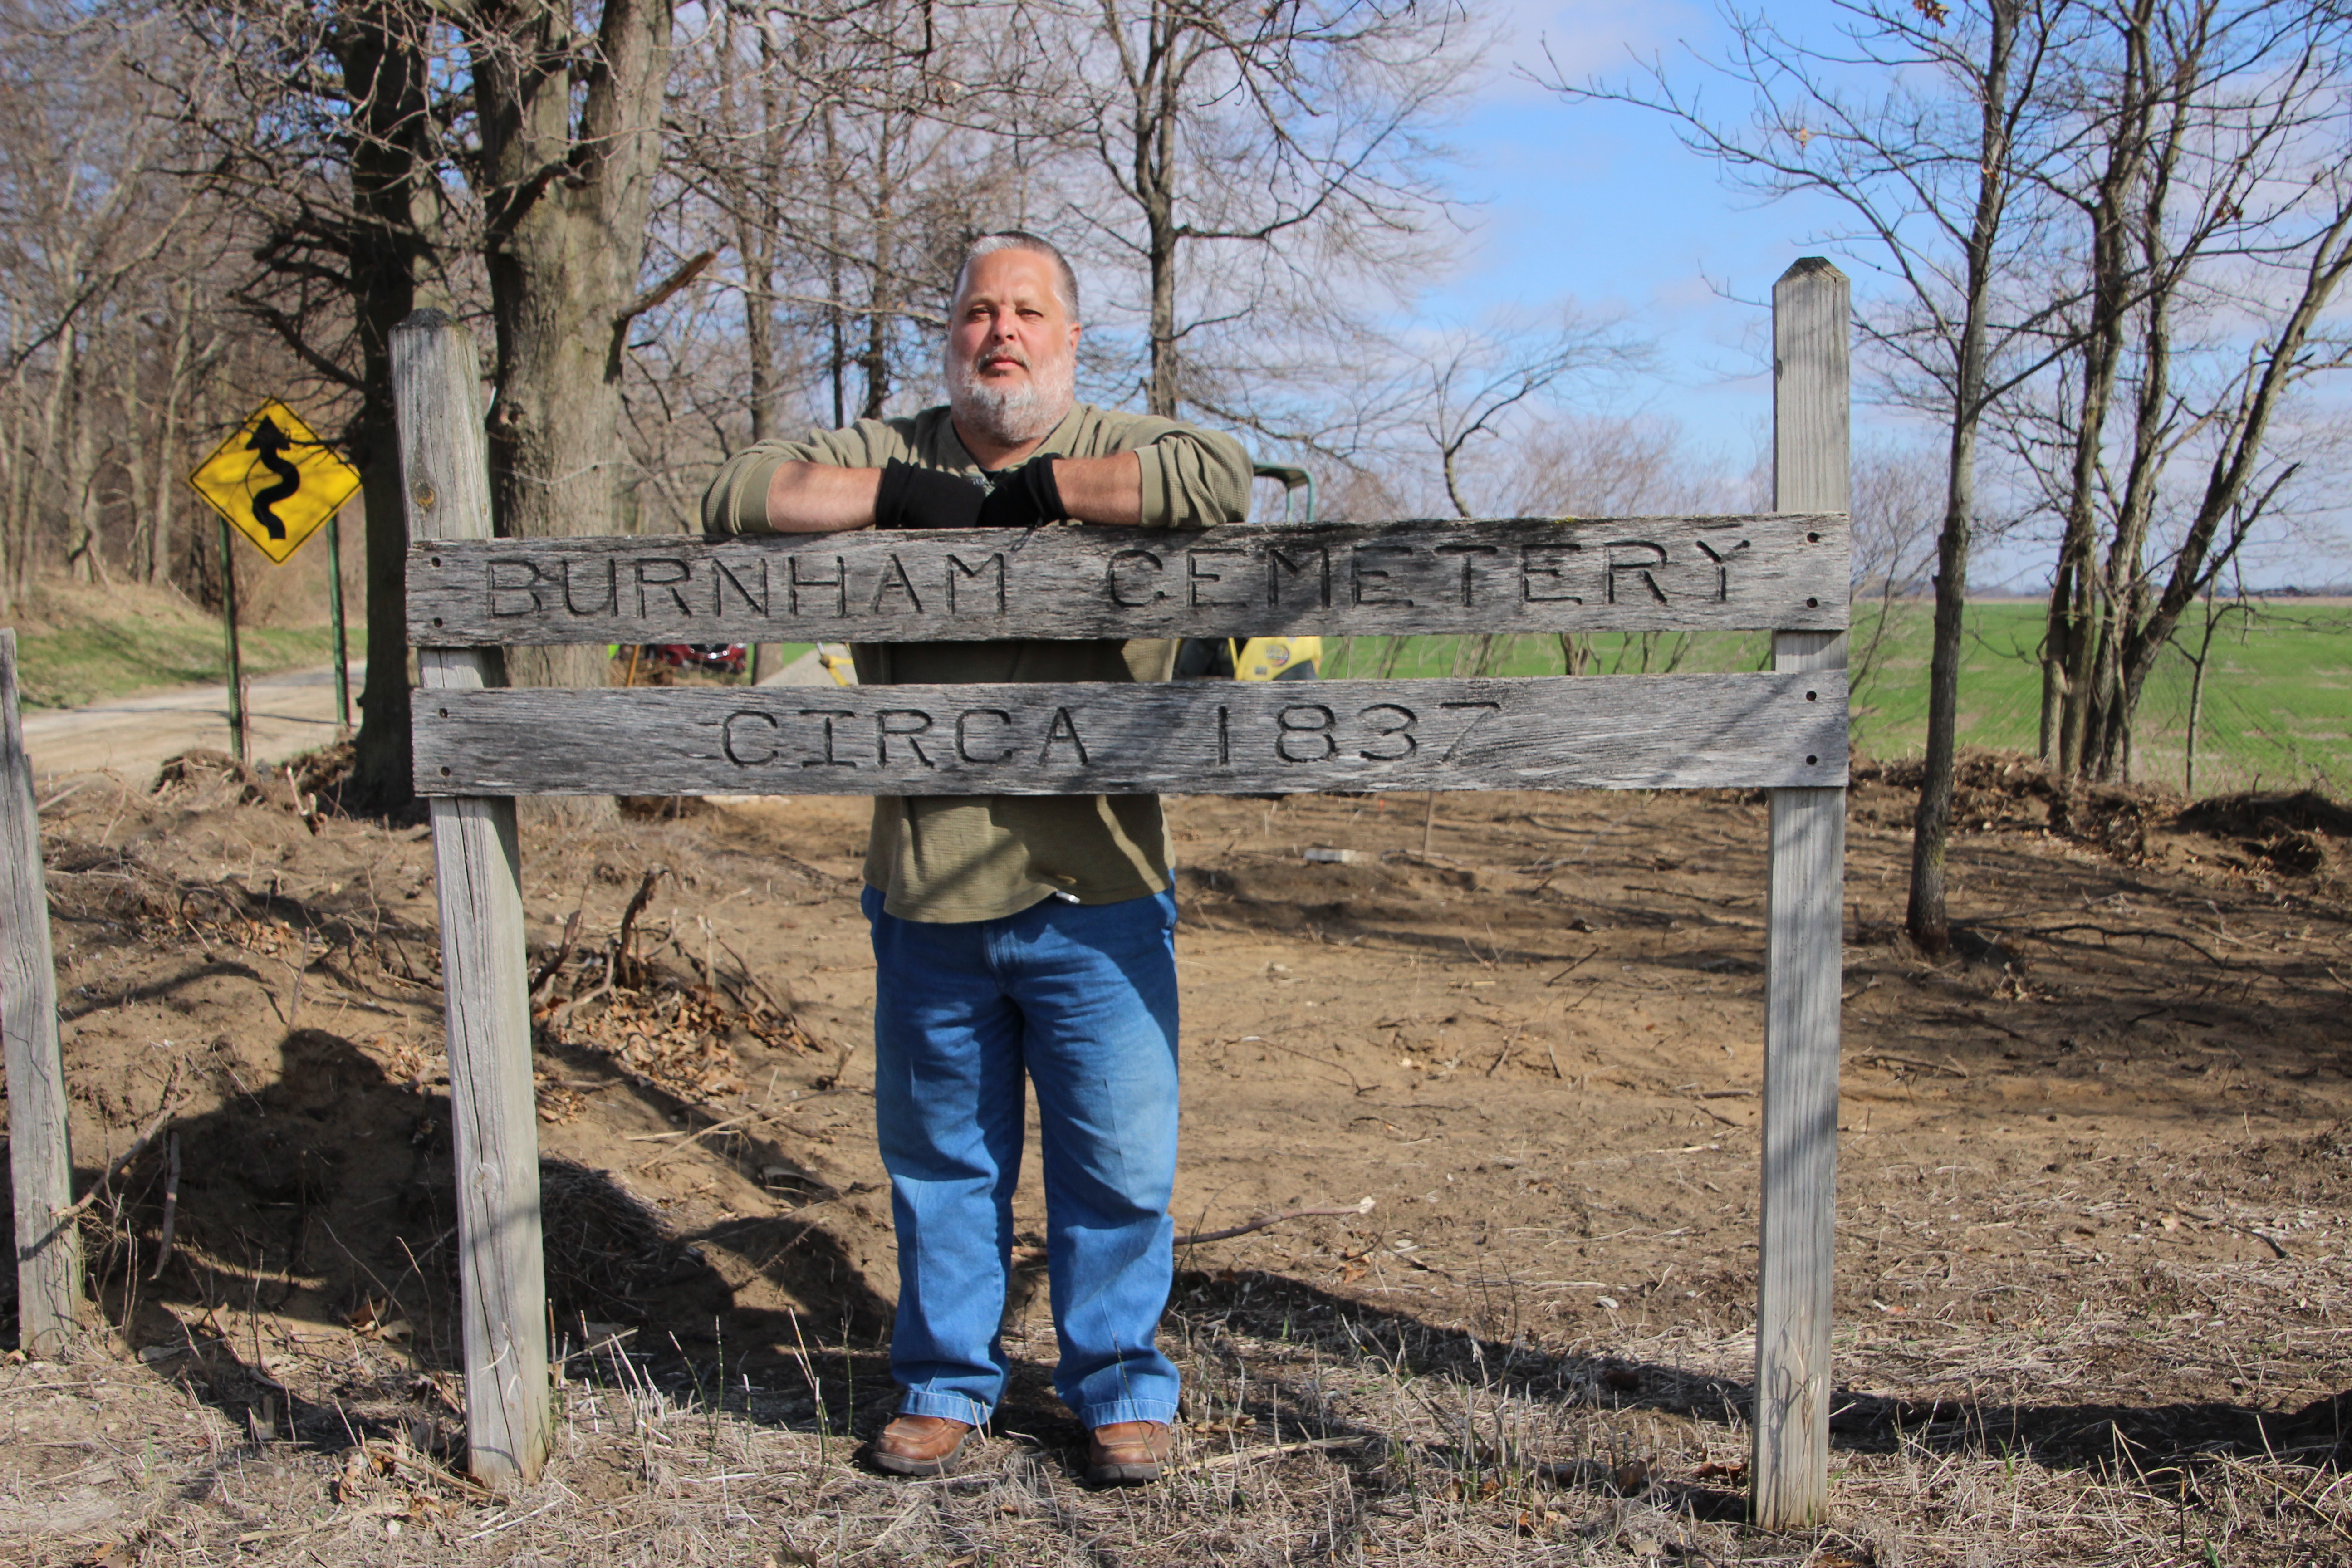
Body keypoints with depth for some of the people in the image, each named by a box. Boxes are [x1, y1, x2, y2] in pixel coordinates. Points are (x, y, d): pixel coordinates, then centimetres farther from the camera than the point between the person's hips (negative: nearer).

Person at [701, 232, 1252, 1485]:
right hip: (925, 898, 2)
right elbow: (735, 496, -3)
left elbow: (1220, 477, -20)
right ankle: (944, 1381, 32)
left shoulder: (1118, 450, 2)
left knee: (1117, 1164, 6)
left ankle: (1120, 1386, 26)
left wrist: (1031, 493, -14)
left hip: (1092, 898, -2)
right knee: (938, 1158, 14)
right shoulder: (888, 452, 9)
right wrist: (904, 498, -11)